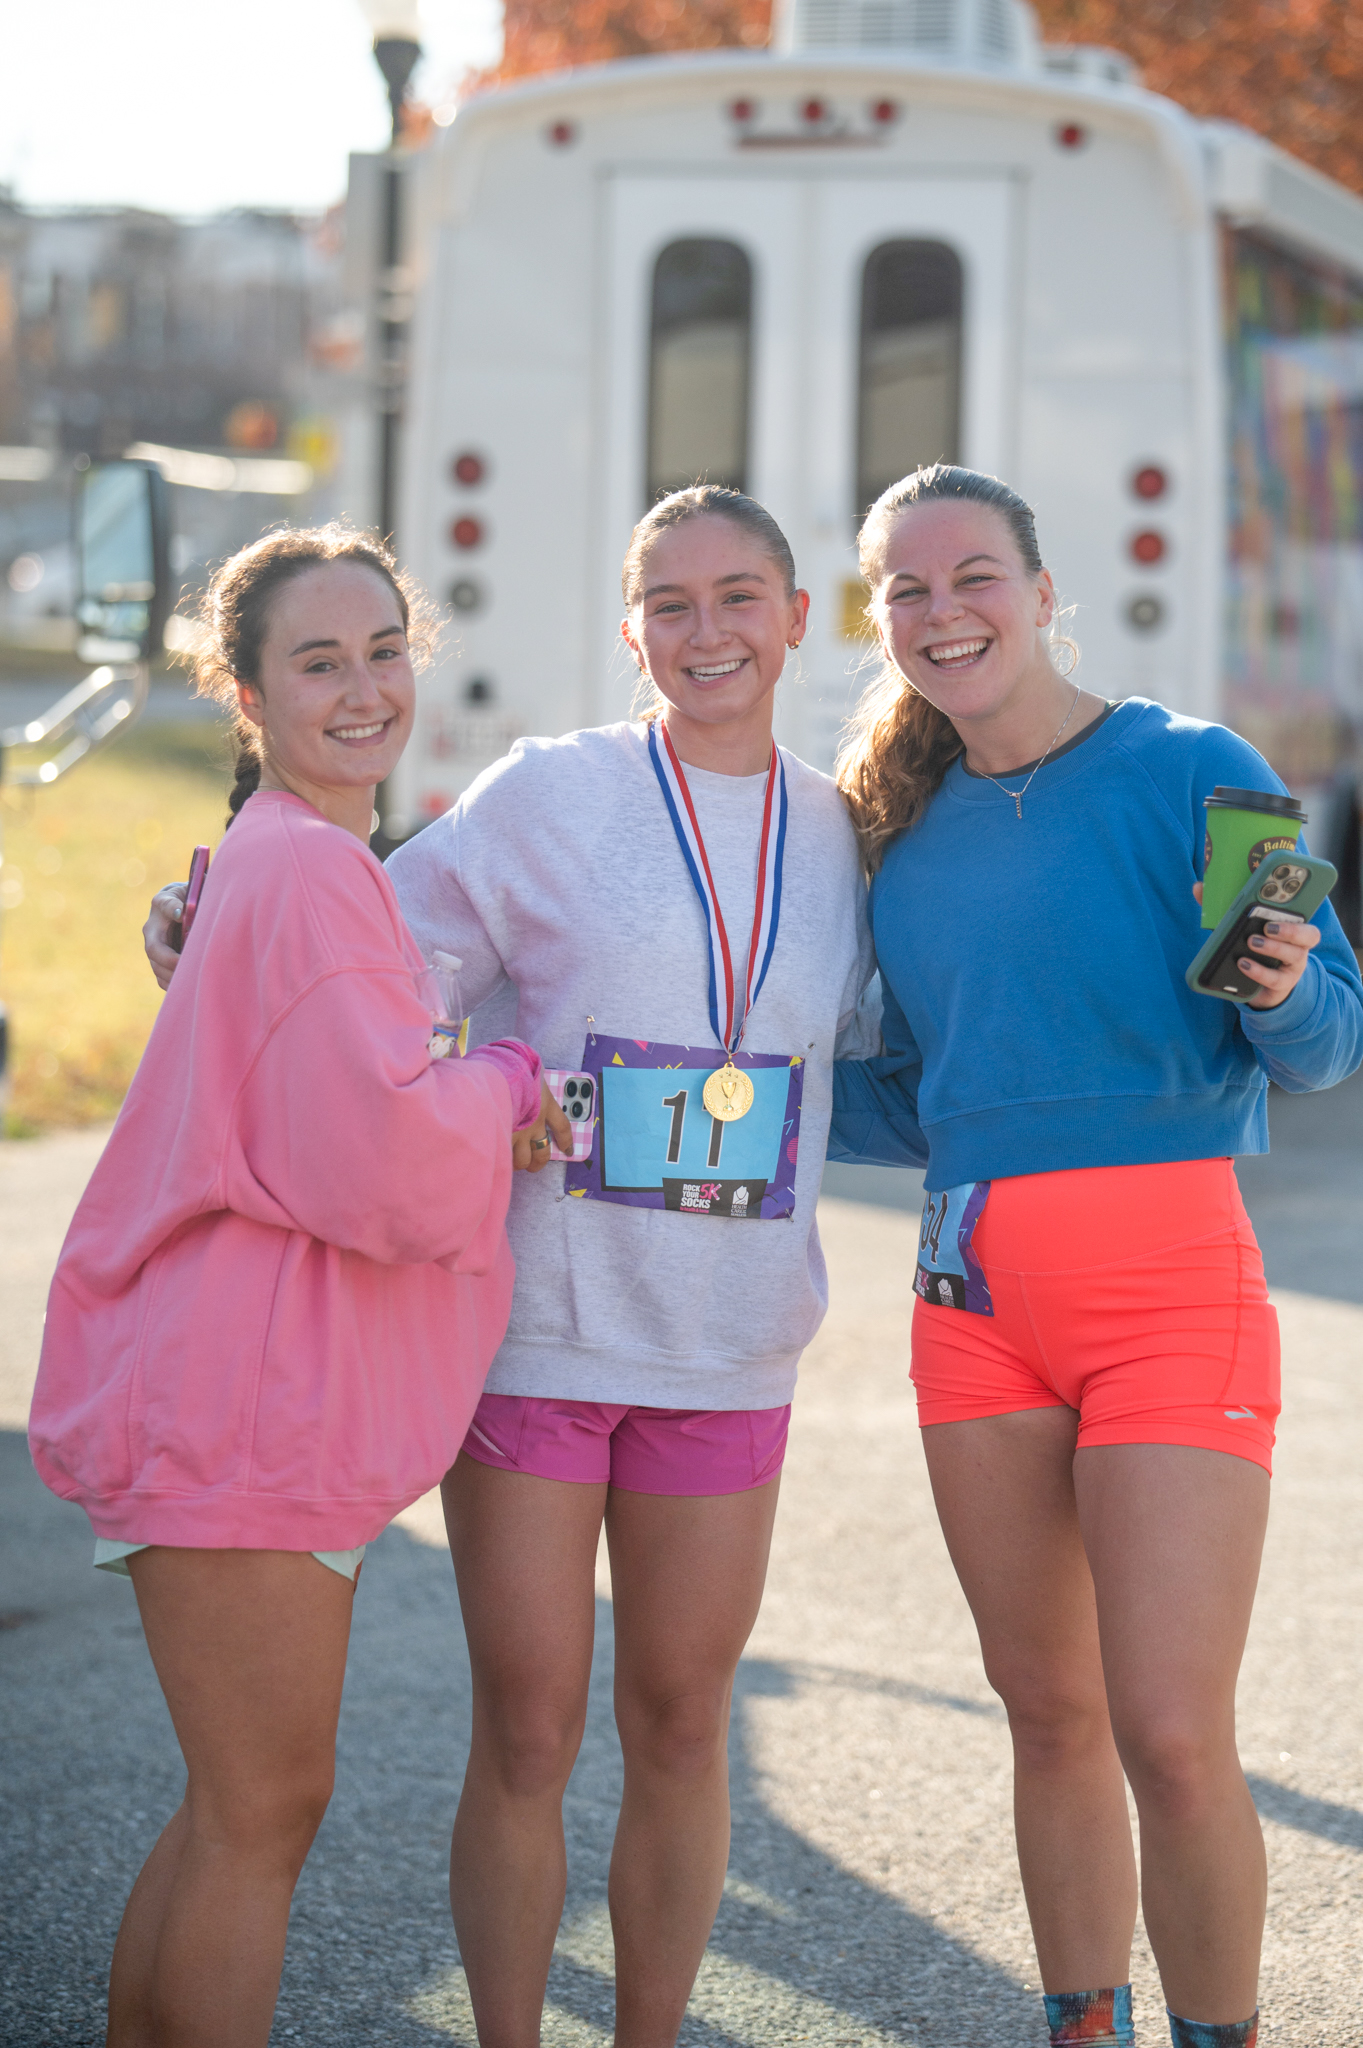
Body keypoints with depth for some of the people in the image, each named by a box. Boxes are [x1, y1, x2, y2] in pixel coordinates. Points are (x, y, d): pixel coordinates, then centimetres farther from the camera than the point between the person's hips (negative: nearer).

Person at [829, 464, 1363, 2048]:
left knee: (1172, 1737, -10)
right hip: (974, 1292, 5)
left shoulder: (1190, 773, -5)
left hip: (1165, 1279, -5)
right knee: (1048, 1713, 12)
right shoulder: (903, 826, 11)